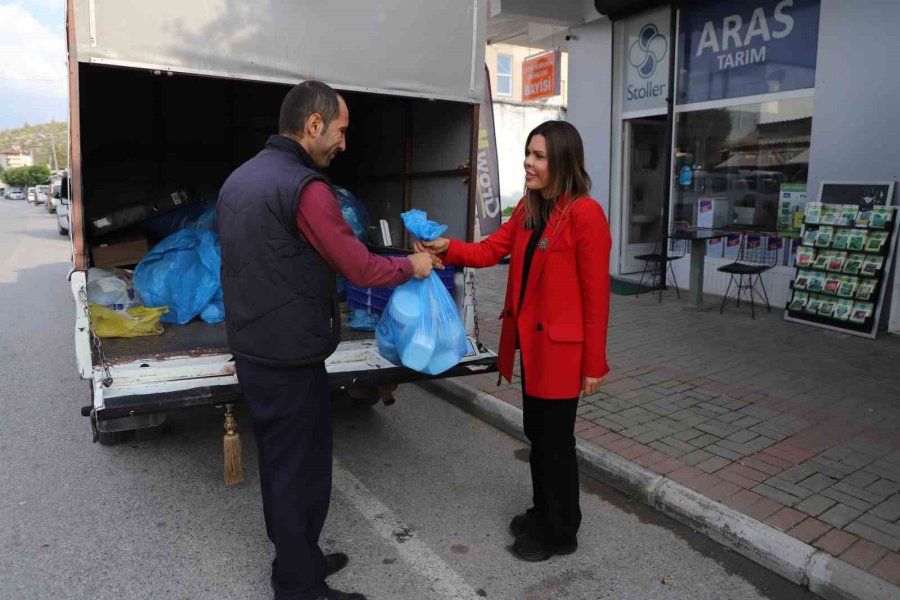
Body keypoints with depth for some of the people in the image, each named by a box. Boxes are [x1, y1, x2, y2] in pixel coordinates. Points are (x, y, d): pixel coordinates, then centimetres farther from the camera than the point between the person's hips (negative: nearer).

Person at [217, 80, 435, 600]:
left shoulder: (240, 178, 11)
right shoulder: (305, 187, -19)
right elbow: (362, 269, -18)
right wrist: (412, 265, 0)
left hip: (251, 350, 9)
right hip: (292, 360, -9)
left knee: (278, 463, 20)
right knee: (302, 473, 5)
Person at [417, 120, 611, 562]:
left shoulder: (585, 214, -18)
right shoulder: (528, 208, 9)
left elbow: (596, 295, -17)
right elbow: (492, 249, 6)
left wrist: (594, 363, -14)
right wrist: (447, 248, -12)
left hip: (561, 346, -8)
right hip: (530, 340, 8)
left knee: (555, 440, 7)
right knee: (537, 433, 20)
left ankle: (561, 533, 28)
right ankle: (543, 514, 41)